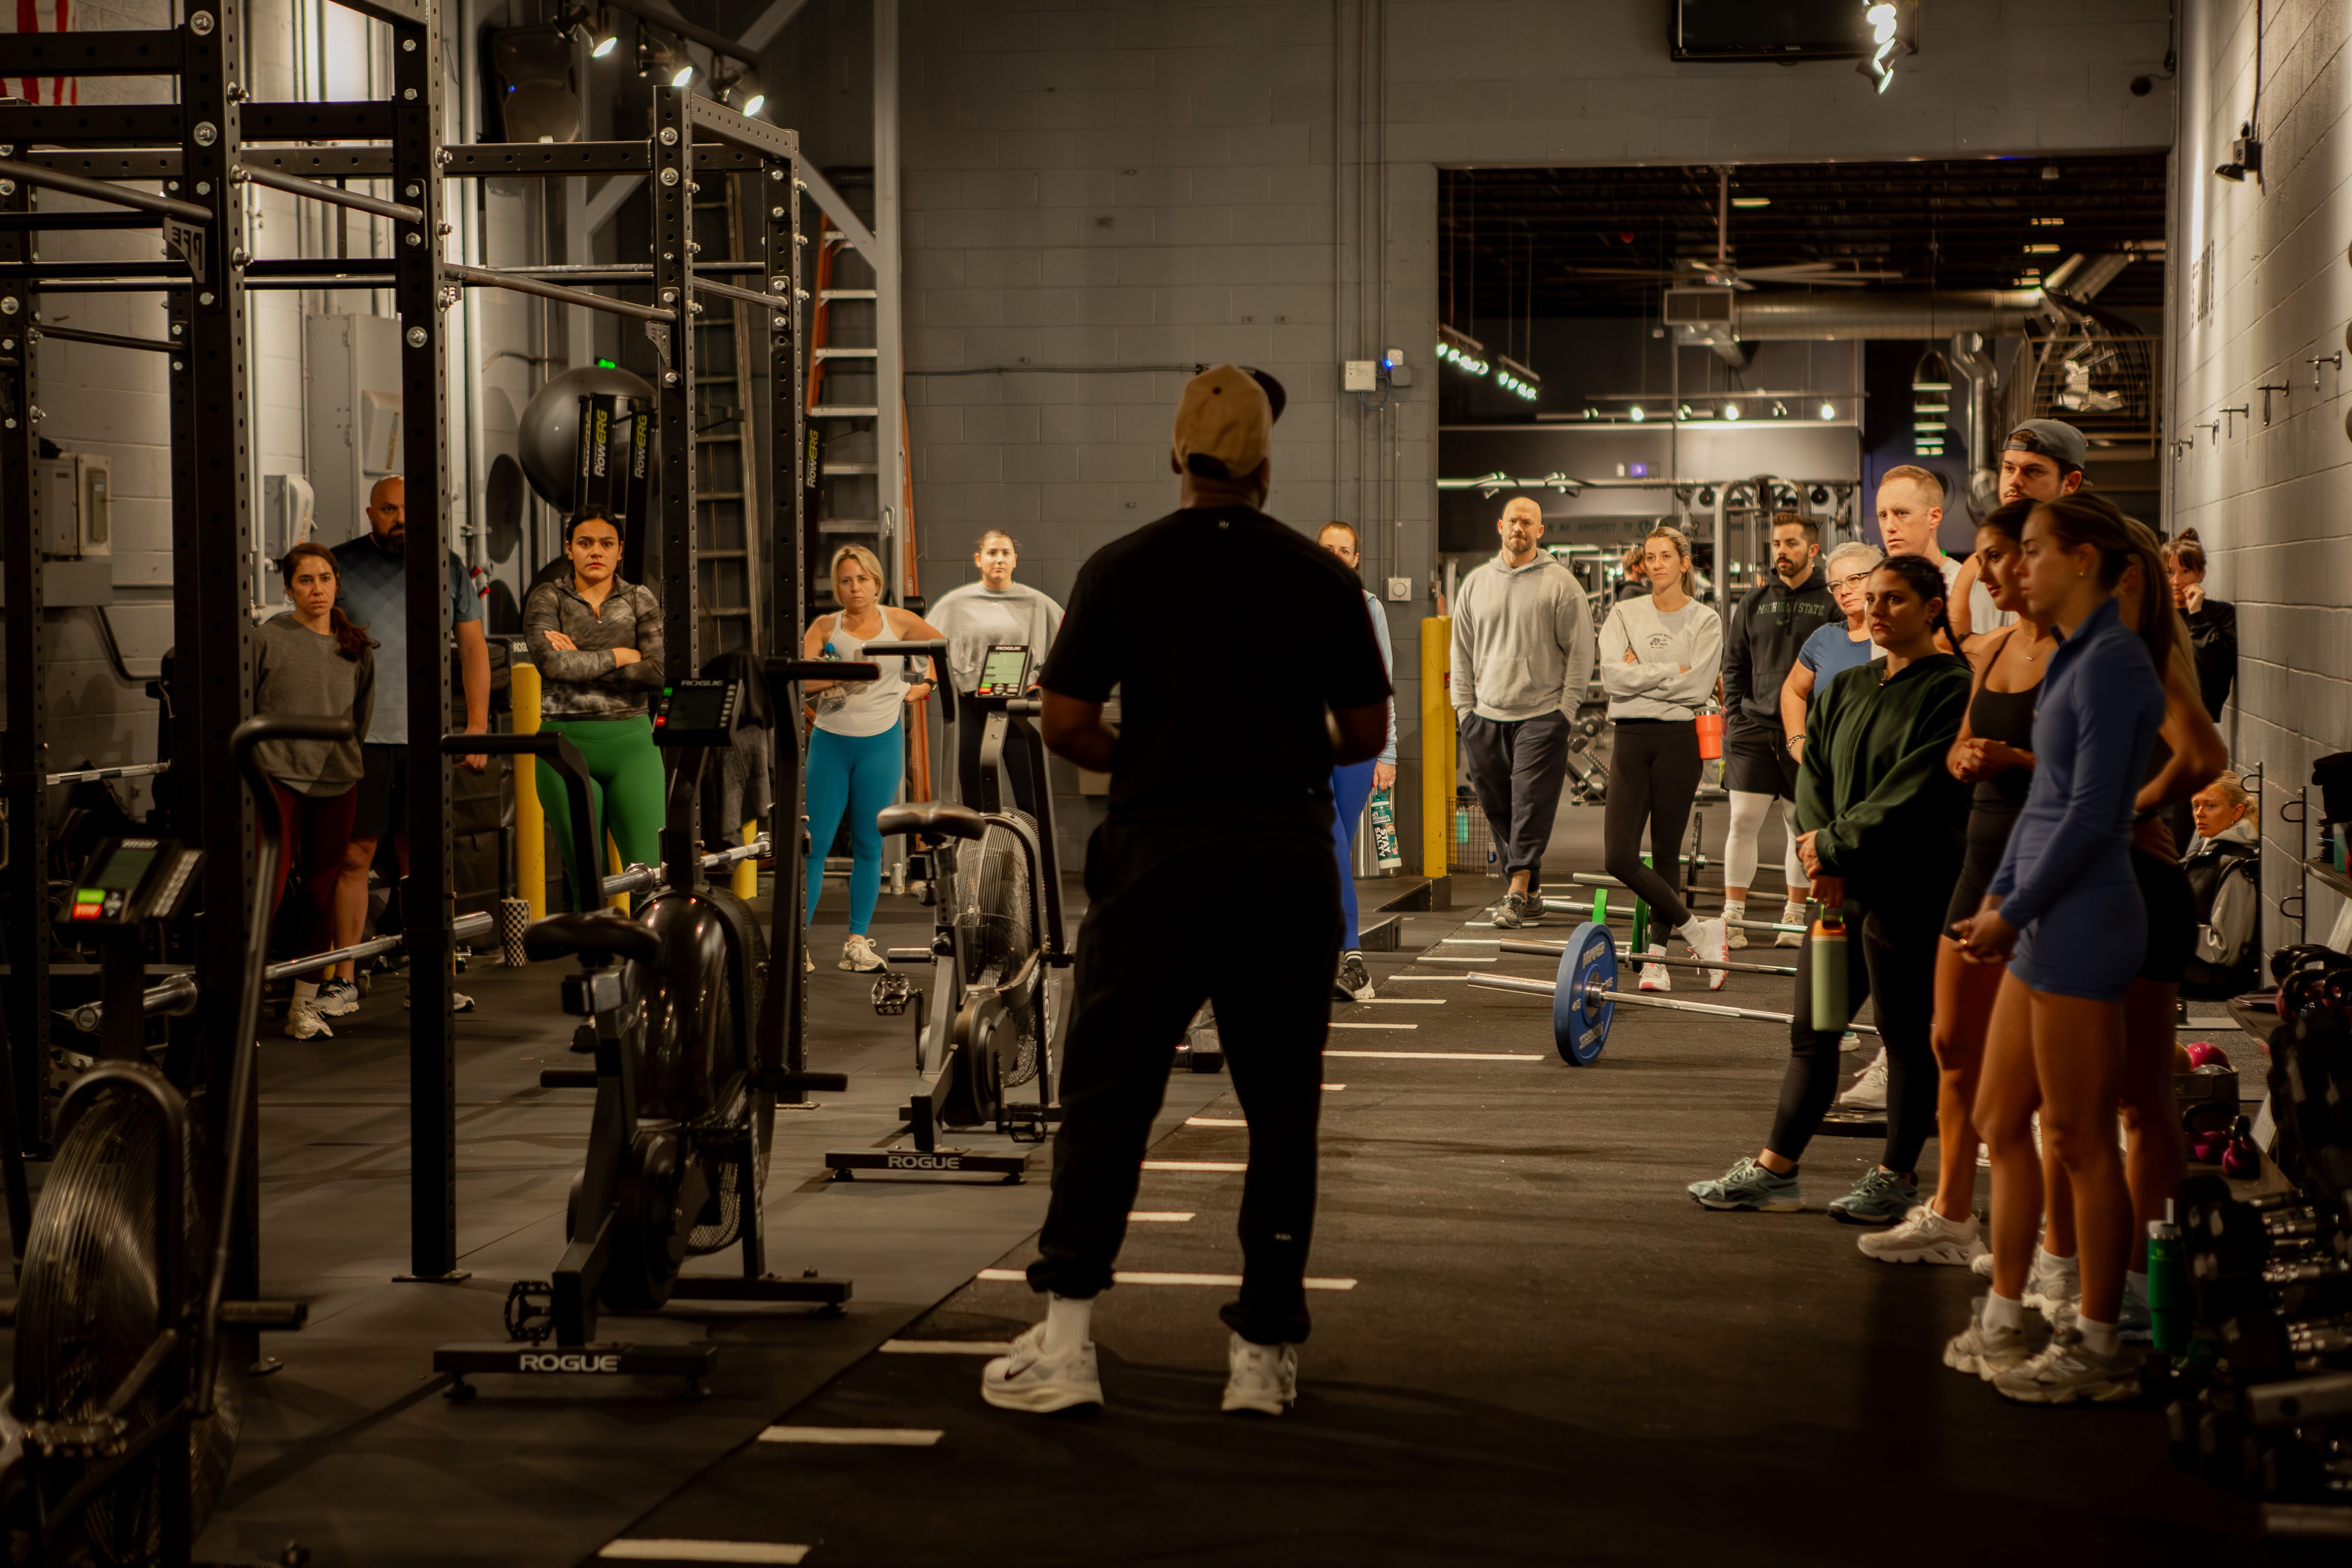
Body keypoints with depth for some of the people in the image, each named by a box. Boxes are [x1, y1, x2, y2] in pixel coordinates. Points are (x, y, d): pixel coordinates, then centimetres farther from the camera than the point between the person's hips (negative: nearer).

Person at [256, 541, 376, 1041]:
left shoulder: (356, 648, 9)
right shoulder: (268, 639, -2)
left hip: (337, 783, 4)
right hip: (278, 777, -4)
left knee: (322, 892, 6)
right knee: (268, 889, -11)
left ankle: (305, 1006, 14)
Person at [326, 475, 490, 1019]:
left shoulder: (448, 568, 9)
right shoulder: (341, 565, 4)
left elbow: (473, 648, 12)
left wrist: (477, 725, 4)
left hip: (425, 736, 2)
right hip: (359, 735, -2)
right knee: (354, 857, -2)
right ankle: (344, 981, 3)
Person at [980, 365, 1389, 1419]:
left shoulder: (1121, 570, 0)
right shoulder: (1319, 576, 3)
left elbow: (1065, 724, -3)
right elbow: (1366, 734, 6)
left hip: (1158, 856, -1)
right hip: (1287, 859, 1)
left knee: (1106, 1096, 5)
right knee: (1281, 1107, 8)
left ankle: (1065, 1339, 0)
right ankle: (1264, 1351, 10)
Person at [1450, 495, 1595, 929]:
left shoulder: (1561, 584, 1)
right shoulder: (1475, 584, 13)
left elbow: (1580, 650, 1)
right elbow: (1462, 652, 16)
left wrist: (1566, 707, -6)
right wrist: (1464, 709, 8)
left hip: (1541, 716, -4)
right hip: (1486, 716, 4)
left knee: (1531, 804, -11)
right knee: (1498, 809, 3)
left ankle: (1517, 892, -13)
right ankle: (1531, 893, 11)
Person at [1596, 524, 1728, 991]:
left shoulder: (1705, 621, 3)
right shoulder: (1625, 615, 8)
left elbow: (1698, 687, -10)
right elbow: (1613, 676, -7)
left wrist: (1643, 673, -7)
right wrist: (1672, 672, -9)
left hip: (1678, 738, -2)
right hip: (1631, 738, 2)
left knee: (1666, 853, 3)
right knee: (1619, 858, -9)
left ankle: (1658, 956, 13)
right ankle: (1698, 932, 3)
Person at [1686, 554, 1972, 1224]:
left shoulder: (1951, 691, -8)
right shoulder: (1846, 690, 15)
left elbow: (1913, 794, -15)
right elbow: (1813, 777, 10)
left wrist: (1835, 844, -12)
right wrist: (1821, 857, -6)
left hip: (1911, 890, -7)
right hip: (1843, 887, 7)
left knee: (1907, 1033, 2)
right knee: (1812, 1030, 8)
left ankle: (1895, 1178, 12)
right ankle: (1774, 1170, 13)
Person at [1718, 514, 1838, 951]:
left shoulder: (1830, 603, 0)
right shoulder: (1755, 601, 10)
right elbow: (1734, 663, 14)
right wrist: (1737, 714, 5)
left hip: (1808, 732, -2)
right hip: (1754, 730, 2)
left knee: (1802, 827, 7)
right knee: (1743, 822, -3)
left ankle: (1794, 915, 20)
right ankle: (1733, 919, 2)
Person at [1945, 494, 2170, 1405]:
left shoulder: (2112, 664, -15)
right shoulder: (2071, 660, 15)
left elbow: (2090, 813, -18)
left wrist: (2015, 913, -14)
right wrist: (1999, 896, 10)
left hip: (2082, 921, -10)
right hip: (2043, 923, 10)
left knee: (2081, 1140, -2)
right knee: (2000, 1123, 13)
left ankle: (2098, 1348, 7)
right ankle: (2002, 1322, 22)